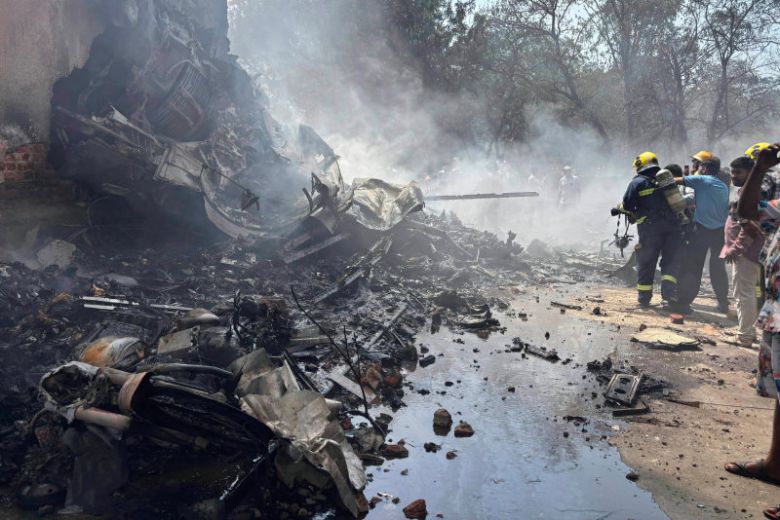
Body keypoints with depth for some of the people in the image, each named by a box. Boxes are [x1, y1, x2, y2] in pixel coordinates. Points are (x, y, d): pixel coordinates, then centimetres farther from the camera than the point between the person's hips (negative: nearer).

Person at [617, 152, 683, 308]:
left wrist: (630, 212, 17)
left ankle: (644, 297, 16)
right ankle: (669, 295, -8)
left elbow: (627, 206, -4)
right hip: (672, 226, 3)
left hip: (649, 227, -3)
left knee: (646, 263, 8)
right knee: (671, 262, 6)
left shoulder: (637, 182, 0)